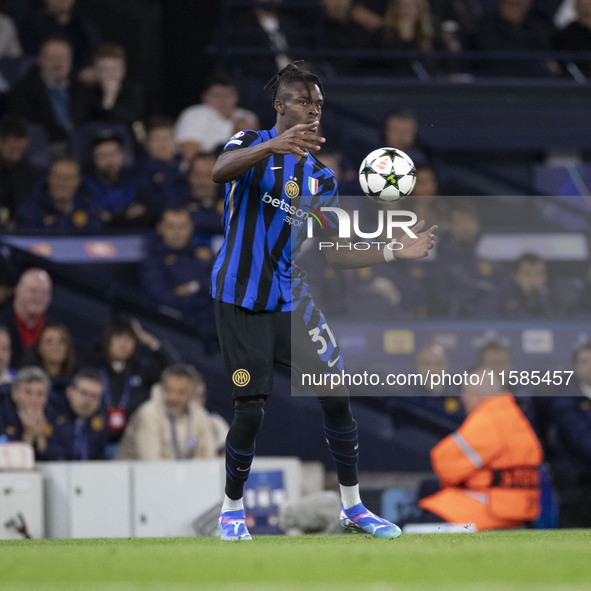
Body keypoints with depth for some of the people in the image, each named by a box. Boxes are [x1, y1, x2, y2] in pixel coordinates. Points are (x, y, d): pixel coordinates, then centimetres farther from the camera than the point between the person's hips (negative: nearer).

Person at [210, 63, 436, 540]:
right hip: (241, 299, -5)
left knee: (337, 396, -2)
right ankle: (232, 509, 13)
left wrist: (396, 251, -1)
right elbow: (221, 171, -30)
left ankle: (352, 506, 13)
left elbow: (334, 252, 11)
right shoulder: (252, 145, -5)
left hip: (290, 298, 5)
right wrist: (272, 146, -48)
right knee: (250, 411, -8)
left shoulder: (321, 178, 11)